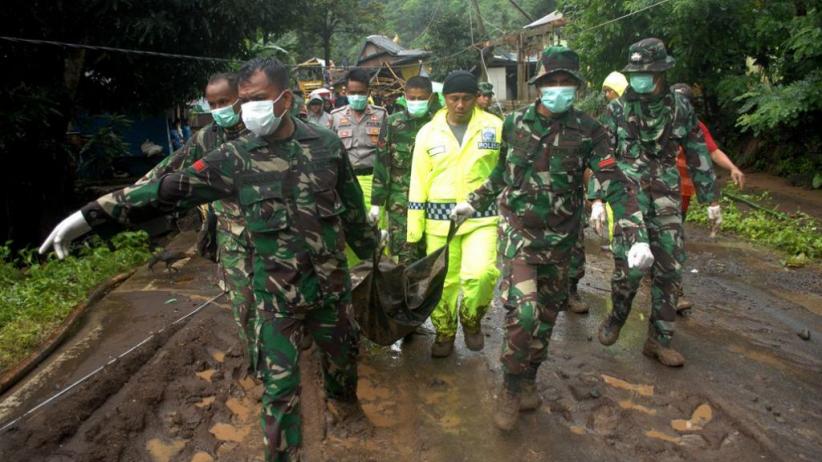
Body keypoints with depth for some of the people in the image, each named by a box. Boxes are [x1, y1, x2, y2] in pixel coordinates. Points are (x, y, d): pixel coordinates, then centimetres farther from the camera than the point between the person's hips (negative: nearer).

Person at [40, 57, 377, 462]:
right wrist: (90, 215, -15)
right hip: (277, 292, -1)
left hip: (332, 283, 2)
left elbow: (352, 205, 5)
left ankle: (344, 406, 53)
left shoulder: (326, 143, -5)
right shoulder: (235, 157, -9)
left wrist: (370, 251, 16)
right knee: (279, 384, 4)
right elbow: (171, 187, -11)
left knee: (341, 354, 22)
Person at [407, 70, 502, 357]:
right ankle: (444, 331, 32)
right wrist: (413, 229, 4)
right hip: (439, 218, 2)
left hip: (482, 215, -1)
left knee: (481, 273, -19)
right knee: (442, 280, 8)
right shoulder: (428, 132, 4)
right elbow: (418, 183, 5)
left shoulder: (495, 127, 1)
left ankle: (471, 318, 13)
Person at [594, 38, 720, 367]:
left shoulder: (680, 107, 5)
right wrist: (597, 198, -9)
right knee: (629, 266, -11)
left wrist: (710, 198, 13)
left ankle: (659, 340, 15)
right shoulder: (617, 109, -1)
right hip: (628, 196, -3)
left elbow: (697, 154, 11)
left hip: (667, 198, 3)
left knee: (669, 268, 3)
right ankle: (616, 318, 18)